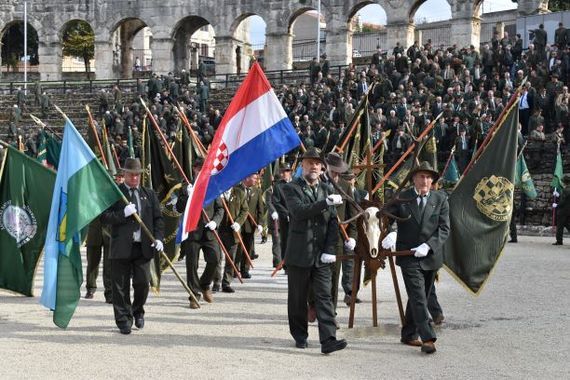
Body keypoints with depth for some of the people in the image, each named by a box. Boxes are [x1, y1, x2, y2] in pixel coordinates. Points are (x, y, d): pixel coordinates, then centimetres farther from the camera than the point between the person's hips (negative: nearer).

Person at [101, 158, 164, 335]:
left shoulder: (149, 194, 13)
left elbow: (158, 218, 12)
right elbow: (104, 217, -4)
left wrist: (158, 238, -2)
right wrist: (123, 213, -18)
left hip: (143, 247, 2)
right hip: (121, 247, -2)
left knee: (143, 282, 0)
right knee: (121, 286, 2)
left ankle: (138, 312, 27)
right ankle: (124, 320, 14)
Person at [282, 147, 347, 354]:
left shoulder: (326, 189, 12)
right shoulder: (291, 188, -1)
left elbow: (333, 222, 8)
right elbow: (299, 211, -20)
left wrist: (330, 250, -2)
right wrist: (326, 202, -27)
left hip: (321, 255, 3)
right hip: (299, 254, -3)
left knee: (324, 296, -5)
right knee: (298, 298, 8)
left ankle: (328, 340, -9)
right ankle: (300, 335, 23)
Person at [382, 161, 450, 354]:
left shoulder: (440, 199, 2)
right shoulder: (401, 198, 0)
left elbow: (444, 229, -3)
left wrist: (428, 246, -17)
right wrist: (390, 234, -21)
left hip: (430, 257, 3)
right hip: (408, 257, -3)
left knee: (419, 298, 12)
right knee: (418, 298, -12)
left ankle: (409, 335, 25)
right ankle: (428, 338, -14)